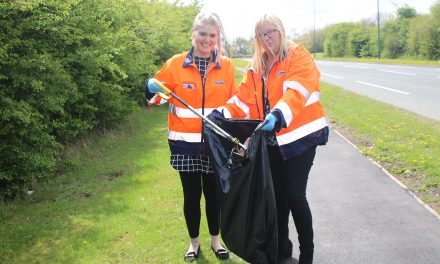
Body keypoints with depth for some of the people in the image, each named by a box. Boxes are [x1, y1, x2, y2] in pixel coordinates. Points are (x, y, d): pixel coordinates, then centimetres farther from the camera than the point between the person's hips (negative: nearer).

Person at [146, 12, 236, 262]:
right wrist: (155, 90, -15)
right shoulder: (175, 64, -3)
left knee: (213, 193, 11)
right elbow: (161, 95, 7)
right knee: (191, 195, 10)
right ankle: (194, 241, 30)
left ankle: (216, 239, 33)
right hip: (186, 143, -1)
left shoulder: (226, 66, 2)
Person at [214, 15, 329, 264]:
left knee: (295, 195, -5)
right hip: (272, 139, 6)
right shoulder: (257, 67, 14)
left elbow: (297, 90, -24)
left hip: (299, 136, -6)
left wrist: (279, 114, -41)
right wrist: (224, 112, -12)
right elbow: (244, 99, 6)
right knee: (277, 194, 12)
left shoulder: (298, 55, -6)